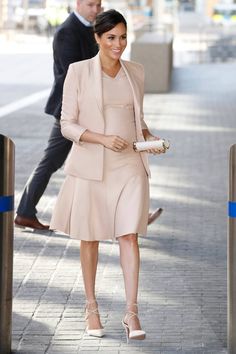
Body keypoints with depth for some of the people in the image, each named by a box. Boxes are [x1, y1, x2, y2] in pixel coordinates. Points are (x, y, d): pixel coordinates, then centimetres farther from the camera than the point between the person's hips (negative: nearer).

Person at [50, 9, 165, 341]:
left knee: (129, 235, -6)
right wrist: (103, 139, -19)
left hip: (130, 165, 2)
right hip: (91, 165, -2)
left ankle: (132, 313, -5)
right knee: (91, 237, 9)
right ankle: (91, 307, 24)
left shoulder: (136, 72, 8)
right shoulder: (78, 71, -5)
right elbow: (67, 125, -6)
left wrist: (149, 137, -1)